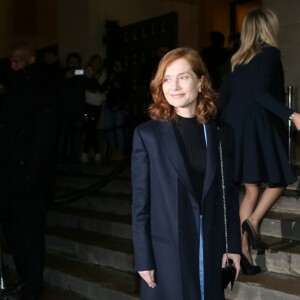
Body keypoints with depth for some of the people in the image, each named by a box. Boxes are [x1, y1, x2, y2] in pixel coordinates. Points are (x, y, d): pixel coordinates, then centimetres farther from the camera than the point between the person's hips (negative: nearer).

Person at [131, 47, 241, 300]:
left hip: (211, 249, 3)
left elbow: (229, 194, 8)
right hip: (167, 251, -3)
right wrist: (144, 259, -7)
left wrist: (234, 245, 6)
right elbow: (140, 201, -5)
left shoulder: (221, 133, 2)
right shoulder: (147, 134, -6)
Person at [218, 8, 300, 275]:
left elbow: (223, 98, 15)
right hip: (259, 127, -7)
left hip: (236, 129, 7)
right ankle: (252, 222, -9)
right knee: (278, 182, 10)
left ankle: (243, 248, 7)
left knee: (252, 191, 10)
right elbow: (261, 93, -20)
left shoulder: (238, 60, 15)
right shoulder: (270, 53, -6)